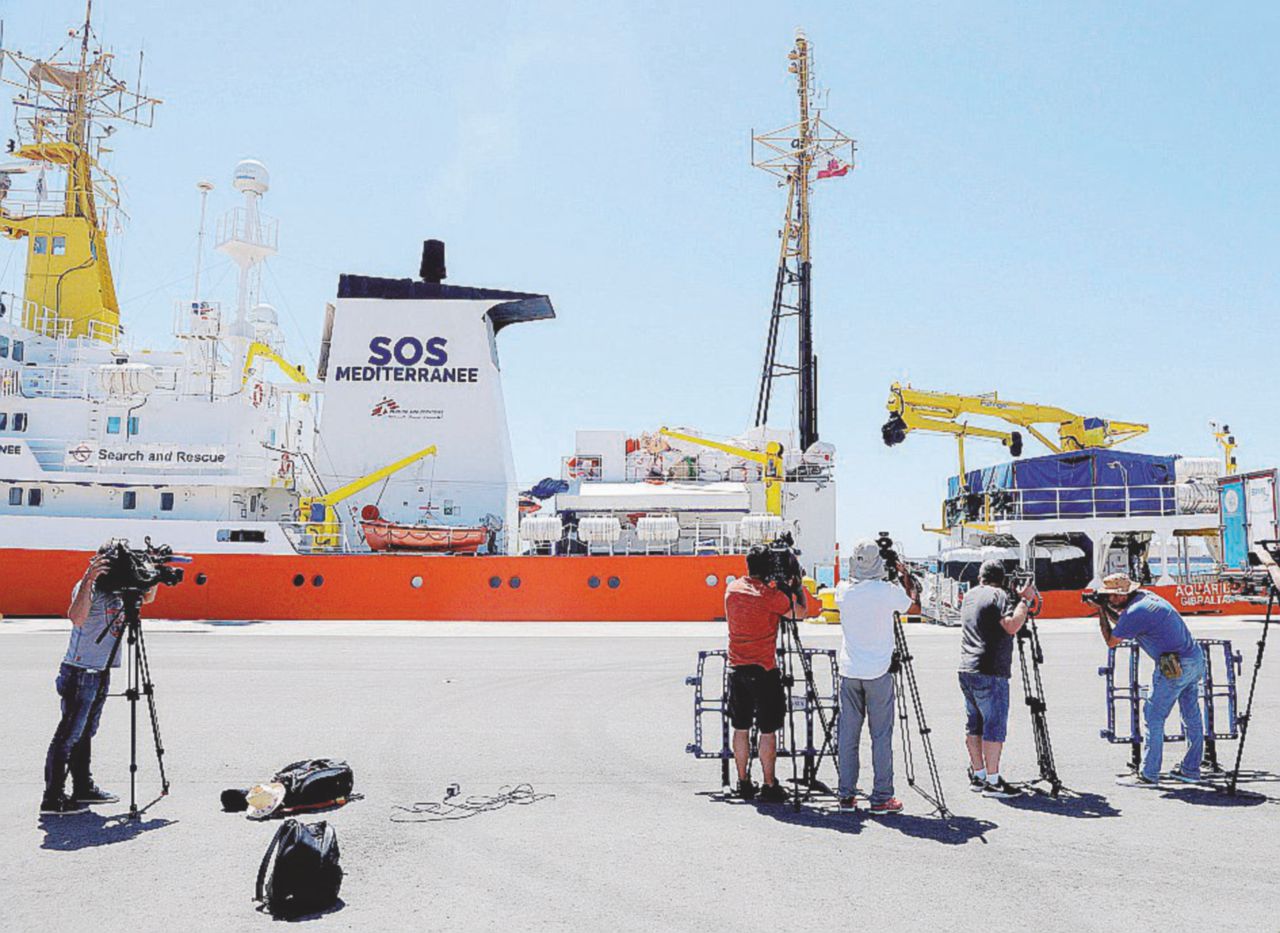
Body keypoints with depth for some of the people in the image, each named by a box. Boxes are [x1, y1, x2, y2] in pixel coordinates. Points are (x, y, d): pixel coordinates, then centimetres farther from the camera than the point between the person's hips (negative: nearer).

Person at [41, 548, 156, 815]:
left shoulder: (119, 588, 7)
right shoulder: (88, 587, -16)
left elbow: (147, 597, 21)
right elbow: (77, 617, -34)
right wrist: (88, 580, -41)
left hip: (101, 673, 9)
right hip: (80, 674, -8)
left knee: (85, 733, 17)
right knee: (68, 735, -4)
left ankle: (84, 788, 26)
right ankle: (52, 799, 2)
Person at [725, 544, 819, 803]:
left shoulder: (732, 589, 4)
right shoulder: (770, 594, -13)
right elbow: (802, 614, -2)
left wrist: (781, 587, 15)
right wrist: (797, 586, 10)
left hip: (736, 669, 6)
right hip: (763, 670, -6)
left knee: (741, 728, 12)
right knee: (767, 730, 2)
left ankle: (743, 783, 19)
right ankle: (769, 786, 7)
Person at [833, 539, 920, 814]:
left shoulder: (843, 590, -1)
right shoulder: (888, 591, -10)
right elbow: (915, 607, 10)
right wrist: (906, 576, 21)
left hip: (849, 672, 3)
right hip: (878, 672, -3)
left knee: (847, 735, 7)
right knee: (881, 735, 4)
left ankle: (846, 796, 12)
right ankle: (881, 798, 6)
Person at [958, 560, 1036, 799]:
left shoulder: (969, 596, 17)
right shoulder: (998, 595, -6)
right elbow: (1011, 626, -19)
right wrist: (1025, 600, -8)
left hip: (966, 670, 8)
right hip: (990, 673, -8)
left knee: (974, 725, 12)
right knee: (994, 727, -5)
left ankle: (978, 775, 17)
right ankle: (992, 781, -5)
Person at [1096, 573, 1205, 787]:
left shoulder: (1134, 612, -18)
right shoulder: (1145, 596, 9)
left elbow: (1111, 641, -5)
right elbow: (1124, 624, 24)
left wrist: (1102, 612, 1)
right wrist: (1107, 609, 11)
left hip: (1175, 667, -10)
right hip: (1195, 658, 10)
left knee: (1153, 717, -3)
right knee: (1192, 717, 15)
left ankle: (1148, 775, 0)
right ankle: (1190, 770, 25)